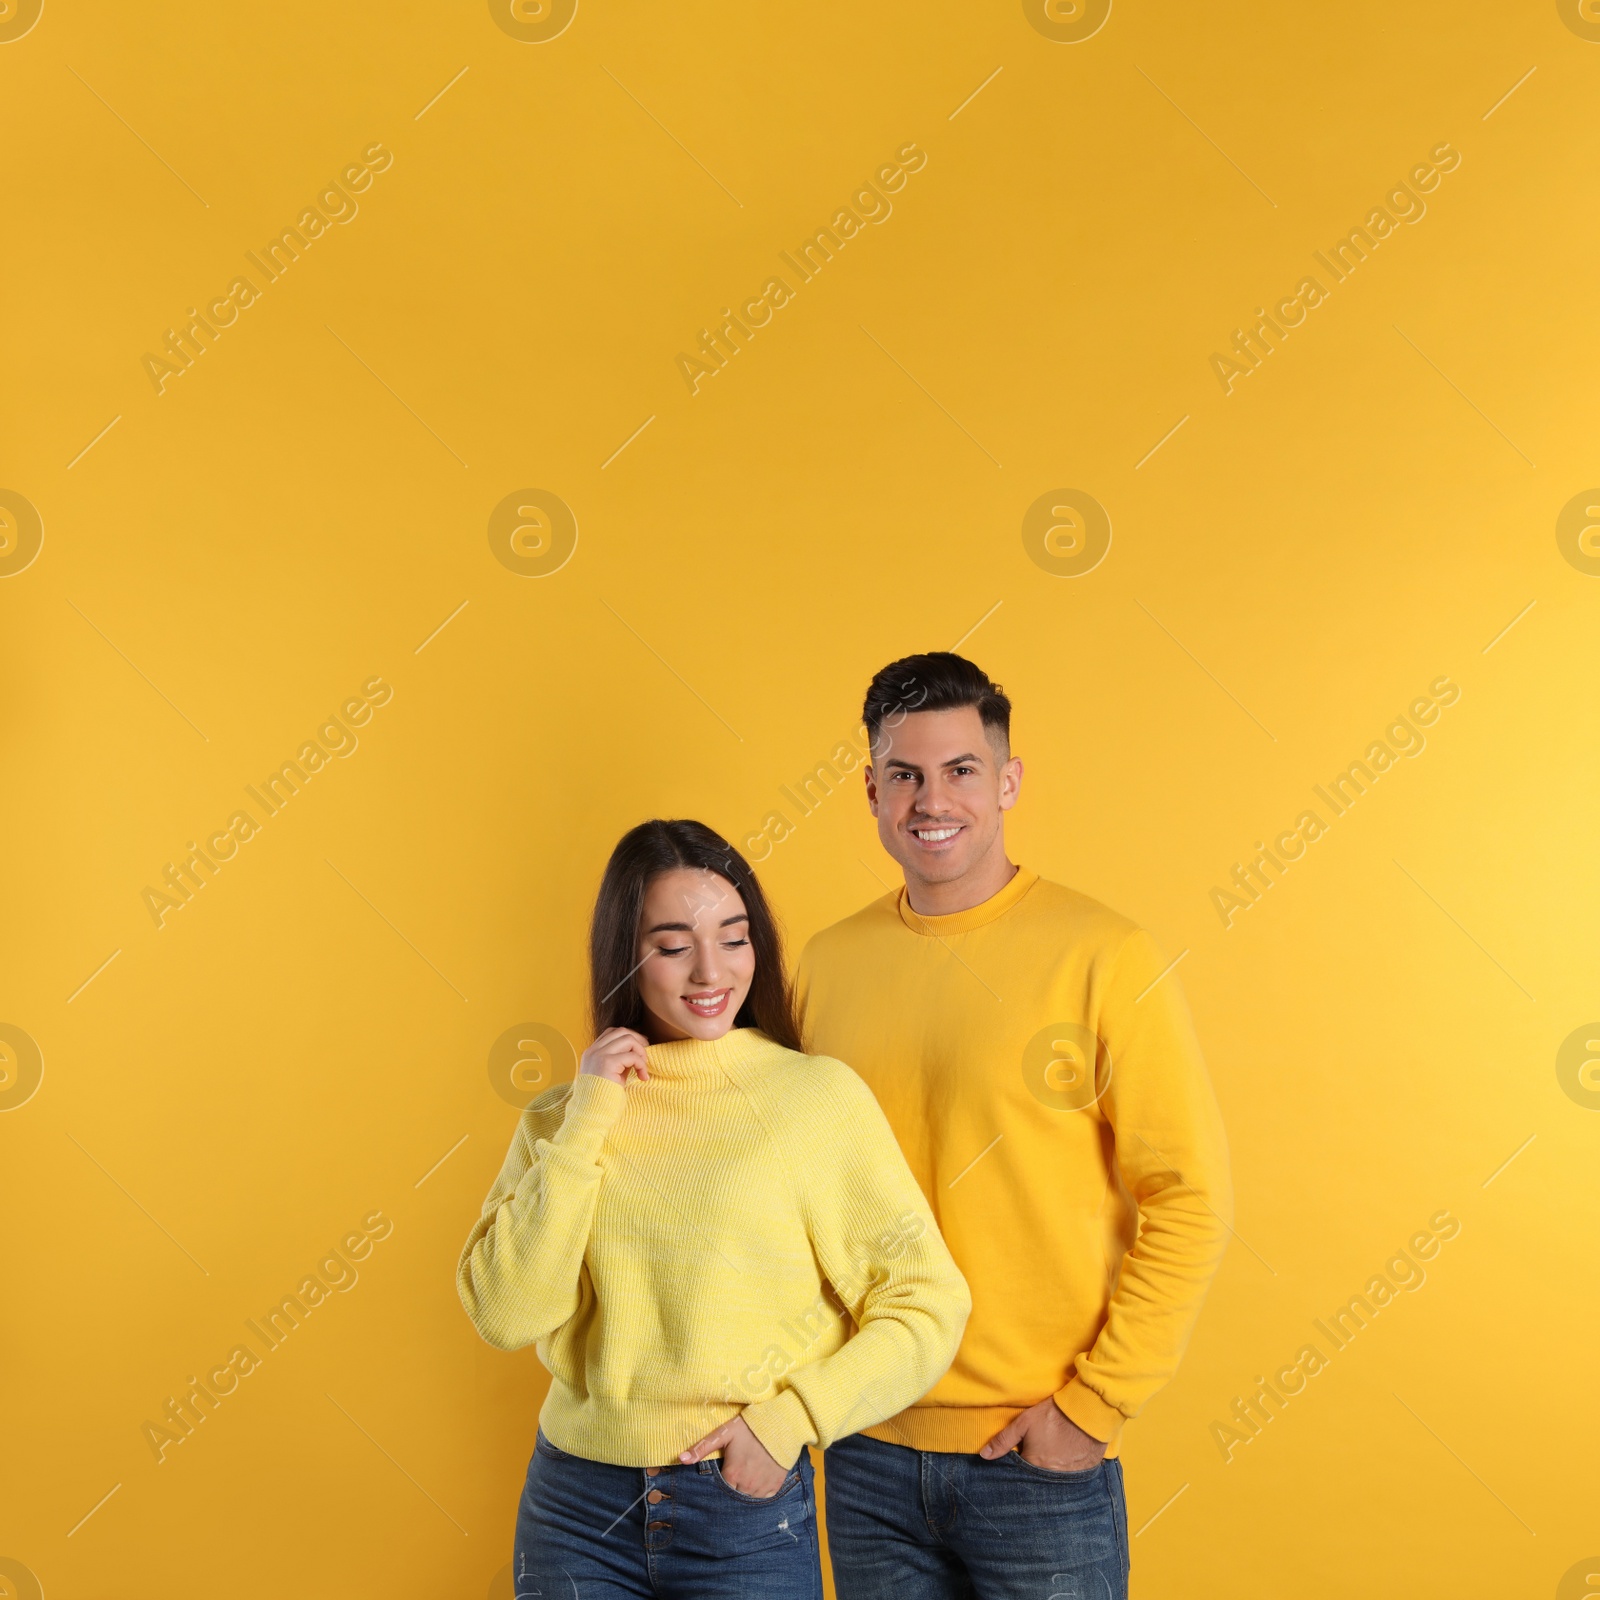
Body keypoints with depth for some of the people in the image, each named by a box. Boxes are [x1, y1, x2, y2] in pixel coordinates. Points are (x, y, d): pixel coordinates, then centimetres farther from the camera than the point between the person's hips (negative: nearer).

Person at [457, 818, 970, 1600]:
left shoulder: (818, 1095, -8)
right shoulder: (562, 1115, 3)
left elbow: (927, 1305, -6)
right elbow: (504, 1314, -8)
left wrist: (789, 1419, -14)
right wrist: (587, 1123, -12)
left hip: (745, 1509, -2)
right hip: (576, 1506, 2)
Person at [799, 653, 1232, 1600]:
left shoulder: (1103, 957, -10)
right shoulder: (829, 963, 2)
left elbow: (1192, 1201, -10)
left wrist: (1094, 1405, -10)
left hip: (1039, 1461, -3)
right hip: (867, 1455, 4)